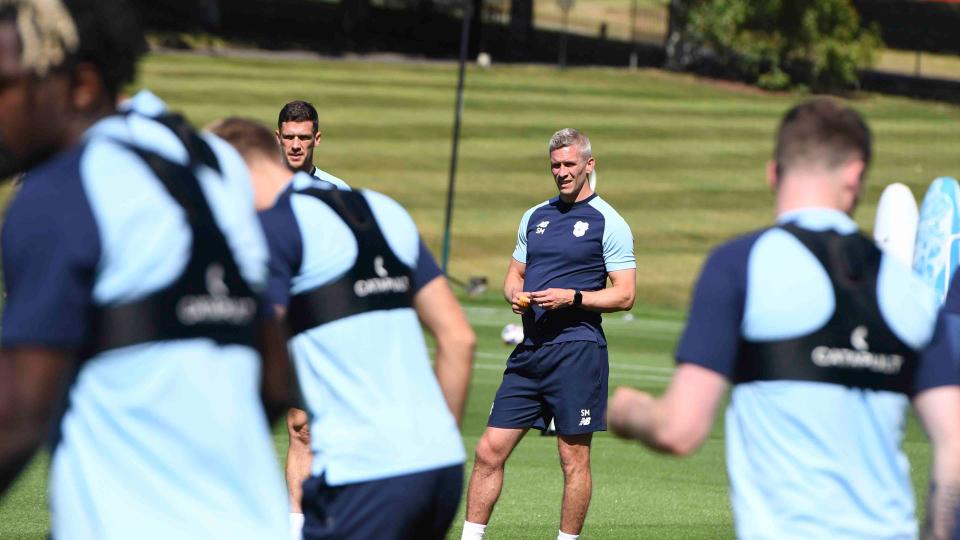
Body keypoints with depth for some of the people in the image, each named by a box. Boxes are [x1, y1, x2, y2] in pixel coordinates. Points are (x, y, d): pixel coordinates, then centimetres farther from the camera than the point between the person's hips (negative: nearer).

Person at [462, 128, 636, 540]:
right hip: (530, 351, 6)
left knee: (574, 459, -1)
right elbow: (515, 274, 24)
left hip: (577, 349, -6)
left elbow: (624, 294, -5)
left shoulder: (608, 223, -2)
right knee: (490, 451, 2)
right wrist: (515, 294, 0)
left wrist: (572, 298, -17)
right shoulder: (535, 217, 16)